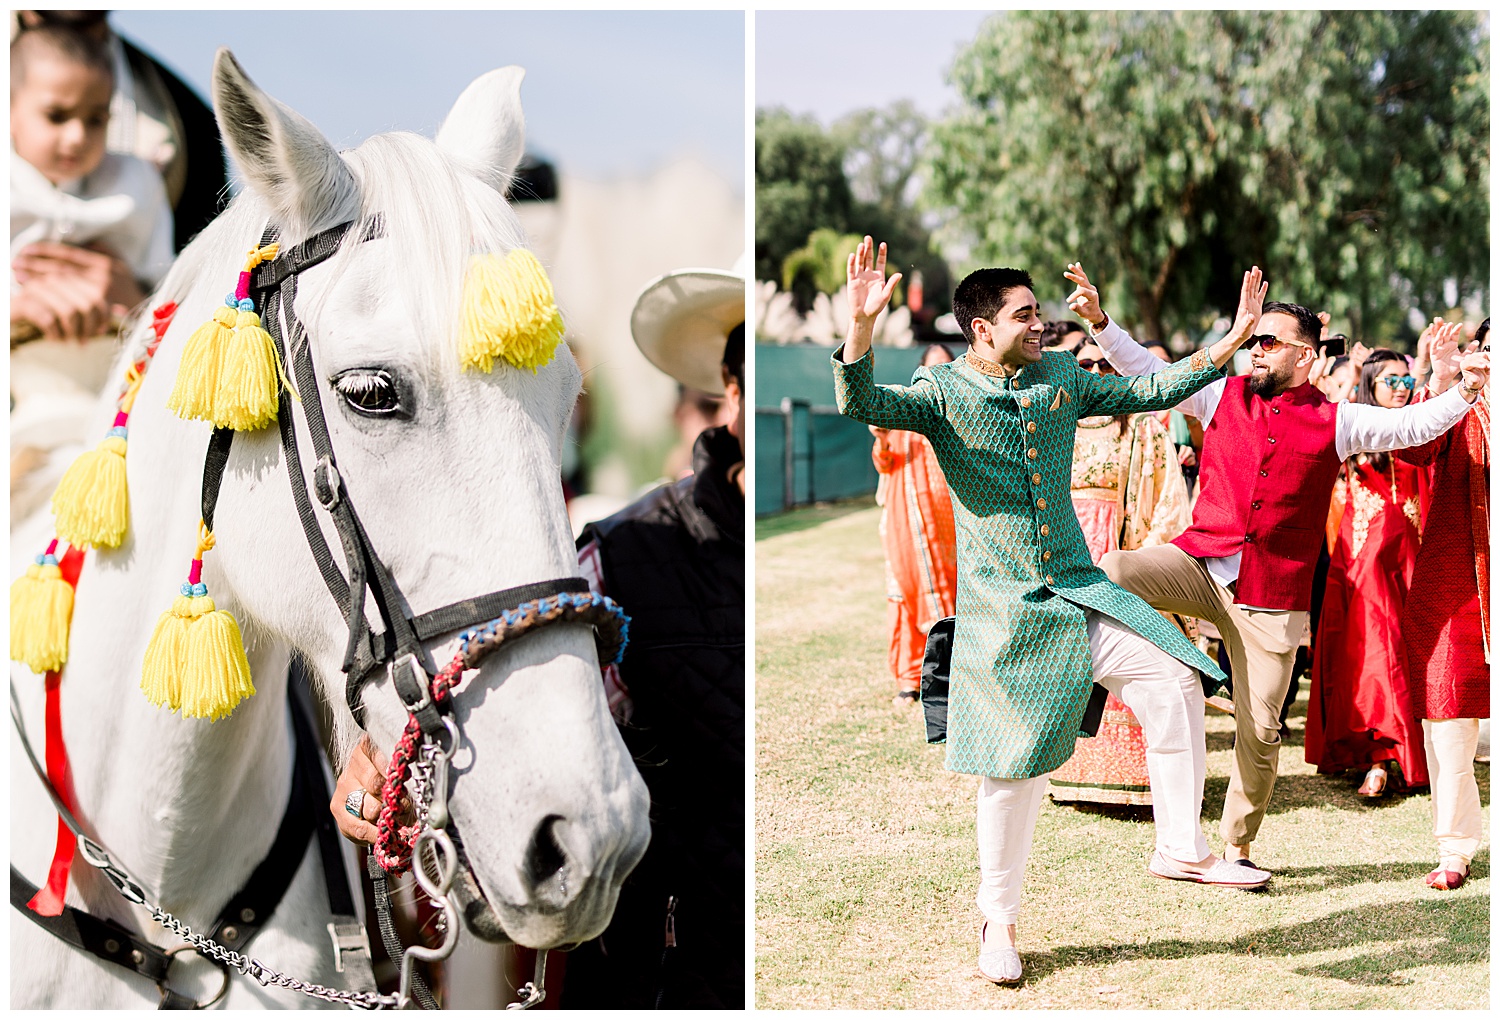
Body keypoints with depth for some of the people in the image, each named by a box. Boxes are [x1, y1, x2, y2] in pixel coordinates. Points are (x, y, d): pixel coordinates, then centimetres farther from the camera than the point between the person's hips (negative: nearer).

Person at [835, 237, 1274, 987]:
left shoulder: (1062, 380, 10)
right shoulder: (944, 391, -5)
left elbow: (1150, 390, 15)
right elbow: (860, 403, -21)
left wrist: (1230, 342, 8)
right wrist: (861, 327, -38)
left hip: (1079, 593, 4)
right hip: (1001, 609, -4)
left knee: (1173, 681, -13)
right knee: (1014, 767, -1)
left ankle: (1181, 848, 1)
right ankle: (998, 921, 16)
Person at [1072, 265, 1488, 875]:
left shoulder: (1334, 422, 3)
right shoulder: (1223, 396, 8)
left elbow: (1413, 425, -2)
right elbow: (1150, 375, 9)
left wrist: (1467, 389, -17)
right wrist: (1100, 322, -1)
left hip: (1271, 599, -1)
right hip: (1200, 566, 1)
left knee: (1260, 730, 2)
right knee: (1111, 573, -29)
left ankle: (1237, 846, 22)